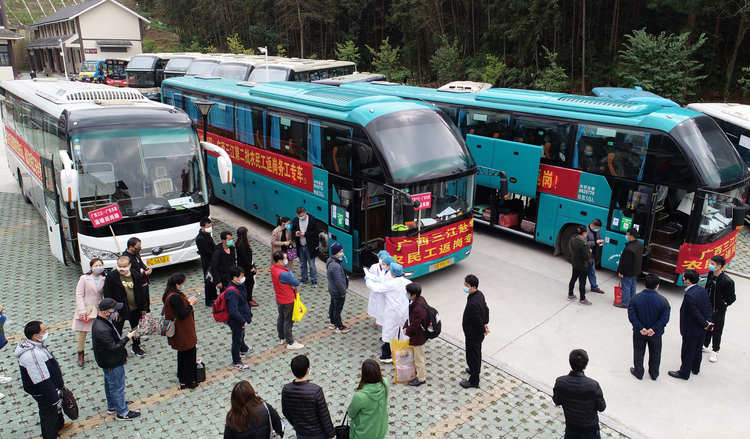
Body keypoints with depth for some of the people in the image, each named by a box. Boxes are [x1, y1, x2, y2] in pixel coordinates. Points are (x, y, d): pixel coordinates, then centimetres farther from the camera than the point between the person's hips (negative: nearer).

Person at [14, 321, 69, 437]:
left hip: (51, 386, 10)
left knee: (57, 410, 32)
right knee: (49, 416, 14)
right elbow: (42, 382, -32)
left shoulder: (31, 344, -7)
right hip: (44, 394, -10)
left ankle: (59, 424, 57)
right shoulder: (32, 355, -39)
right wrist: (55, 399, -22)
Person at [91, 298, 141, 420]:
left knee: (110, 383, 26)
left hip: (109, 361, 10)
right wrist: (127, 337, -22)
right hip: (112, 363, -10)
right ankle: (122, 412, 23)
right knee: (117, 387, 7)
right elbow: (114, 347, -30)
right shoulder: (102, 330, -36)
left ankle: (112, 406, 45)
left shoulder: (103, 321, -4)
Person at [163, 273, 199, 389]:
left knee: (182, 353, 26)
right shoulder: (175, 297, -29)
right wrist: (191, 304, -16)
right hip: (183, 332, -10)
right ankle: (187, 381, 15)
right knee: (189, 354, 4)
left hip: (179, 332, 10)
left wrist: (187, 301, 1)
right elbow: (183, 314, -27)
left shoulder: (170, 294, 2)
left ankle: (182, 375, 43)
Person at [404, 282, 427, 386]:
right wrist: (406, 326, 0)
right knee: (417, 355, 27)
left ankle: (421, 378, 32)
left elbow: (414, 326, -27)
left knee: (419, 358, 12)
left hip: (418, 337, -9)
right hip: (419, 334, 9)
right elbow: (411, 316, 6)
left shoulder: (418, 309, -37)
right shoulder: (420, 299, -7)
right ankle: (421, 372, 47)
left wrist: (407, 331, -8)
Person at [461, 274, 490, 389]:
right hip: (478, 333, 9)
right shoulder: (479, 294, -7)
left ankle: (474, 381, 27)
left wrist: (483, 331, -10)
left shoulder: (473, 303, -37)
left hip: (473, 335, -9)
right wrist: (486, 323, 8)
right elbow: (486, 309, 8)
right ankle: (476, 369, 52)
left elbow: (478, 321, -28)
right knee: (477, 352, 30)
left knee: (472, 356, 10)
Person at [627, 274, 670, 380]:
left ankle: (638, 372, 32)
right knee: (655, 354, 21)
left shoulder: (636, 298, -17)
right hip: (656, 333, 0)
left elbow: (631, 316, -18)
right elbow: (665, 318, -18)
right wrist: (654, 329, -17)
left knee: (638, 353, 19)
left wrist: (640, 328, -16)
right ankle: (654, 374, 37)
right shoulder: (662, 300, -18)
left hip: (639, 332, 0)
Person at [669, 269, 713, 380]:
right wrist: (708, 322, -1)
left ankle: (684, 373, 25)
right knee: (697, 349, 26)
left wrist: (705, 324, -11)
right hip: (702, 330, 8)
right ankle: (695, 368, 44)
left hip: (691, 330, -8)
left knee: (687, 352, 10)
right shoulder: (703, 290, -5)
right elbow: (708, 308, 0)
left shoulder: (689, 295, -30)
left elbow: (696, 313, -25)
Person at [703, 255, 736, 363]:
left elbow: (732, 298, -14)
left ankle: (715, 351, 28)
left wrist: (723, 305, -11)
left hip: (718, 311, -6)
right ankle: (705, 346, 40)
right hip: (708, 307, 6)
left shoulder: (727, 281, -25)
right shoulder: (710, 274, -5)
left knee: (716, 331, 10)